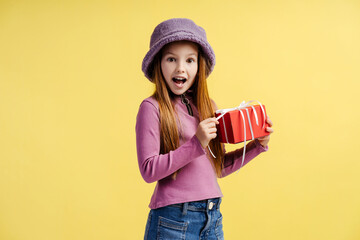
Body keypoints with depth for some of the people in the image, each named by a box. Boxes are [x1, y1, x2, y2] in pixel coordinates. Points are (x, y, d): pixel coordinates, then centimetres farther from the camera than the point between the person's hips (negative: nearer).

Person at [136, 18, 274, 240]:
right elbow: (148, 170, -14)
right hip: (173, 221, -5)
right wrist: (196, 144, -20)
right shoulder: (152, 108, -9)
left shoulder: (208, 107, 8)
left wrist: (258, 145, 5)